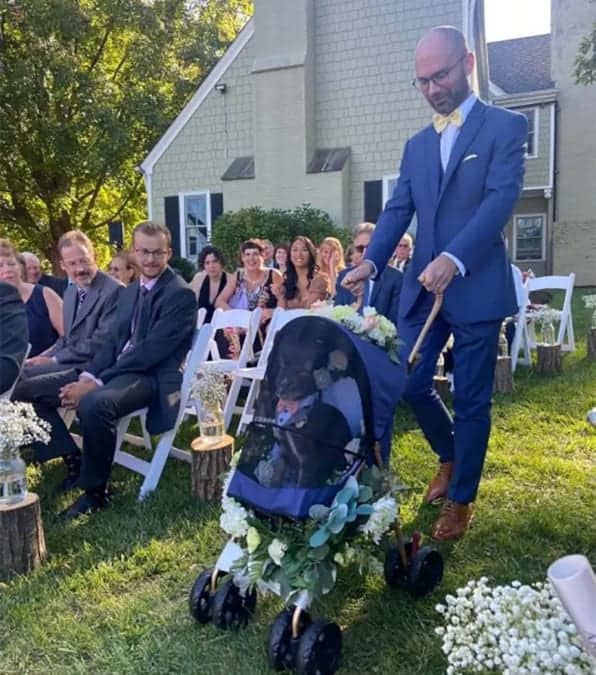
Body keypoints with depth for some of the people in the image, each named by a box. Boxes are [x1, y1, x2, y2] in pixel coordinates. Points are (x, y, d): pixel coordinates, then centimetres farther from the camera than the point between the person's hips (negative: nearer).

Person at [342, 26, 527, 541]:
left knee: (471, 400, 4)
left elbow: (501, 199, -15)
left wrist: (454, 259, -30)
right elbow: (398, 210, 8)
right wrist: (372, 261, -11)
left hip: (476, 287, -5)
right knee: (411, 383, 7)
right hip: (422, 286, 5)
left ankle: (460, 501, 21)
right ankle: (450, 455, 36)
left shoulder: (505, 127, -2)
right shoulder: (417, 145, 15)